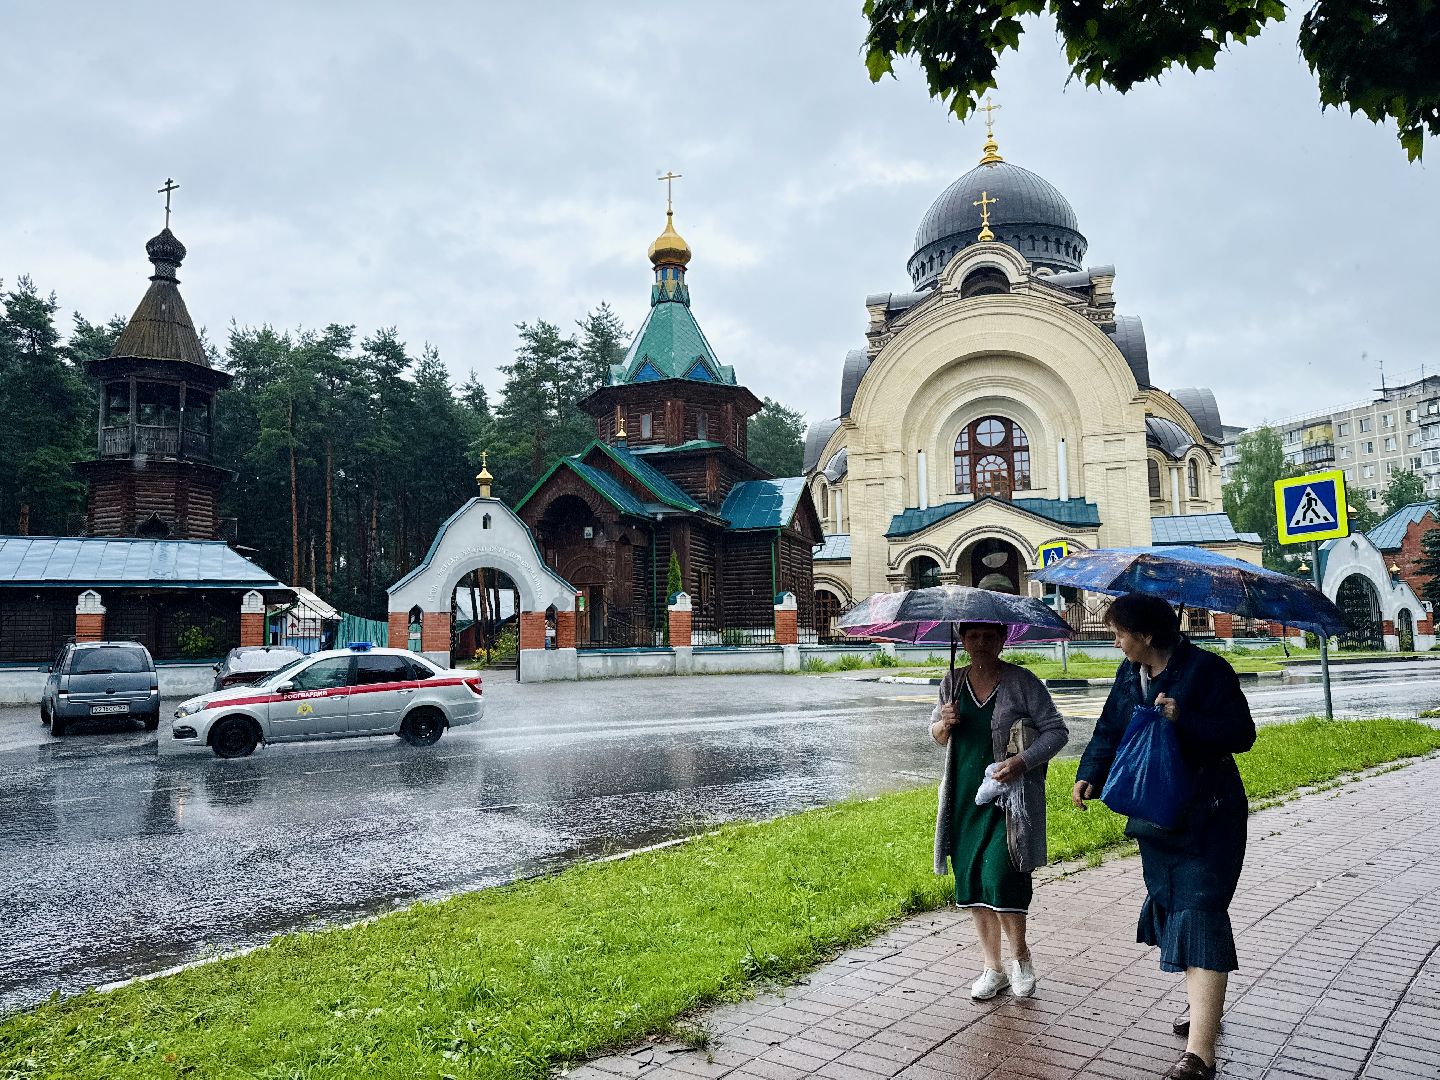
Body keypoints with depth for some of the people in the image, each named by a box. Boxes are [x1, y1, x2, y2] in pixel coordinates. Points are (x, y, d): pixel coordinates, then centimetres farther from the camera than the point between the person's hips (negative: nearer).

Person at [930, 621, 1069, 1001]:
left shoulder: (1022, 682, -6)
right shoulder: (952, 683, 6)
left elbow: (1057, 730, -3)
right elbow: (936, 734, 17)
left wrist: (1023, 762, -18)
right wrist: (943, 724, -7)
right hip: (965, 798, 5)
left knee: (1001, 877, -11)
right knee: (971, 881, 7)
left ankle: (1021, 956, 17)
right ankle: (993, 968, 25)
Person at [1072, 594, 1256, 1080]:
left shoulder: (1206, 670, -15)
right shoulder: (1129, 673, 7)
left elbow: (1242, 733, -16)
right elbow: (1109, 729, 10)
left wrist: (1184, 720, -30)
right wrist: (1089, 775, -5)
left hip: (1205, 819, -8)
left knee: (1199, 914, -11)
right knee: (1170, 907, 15)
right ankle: (1204, 1007, 35)